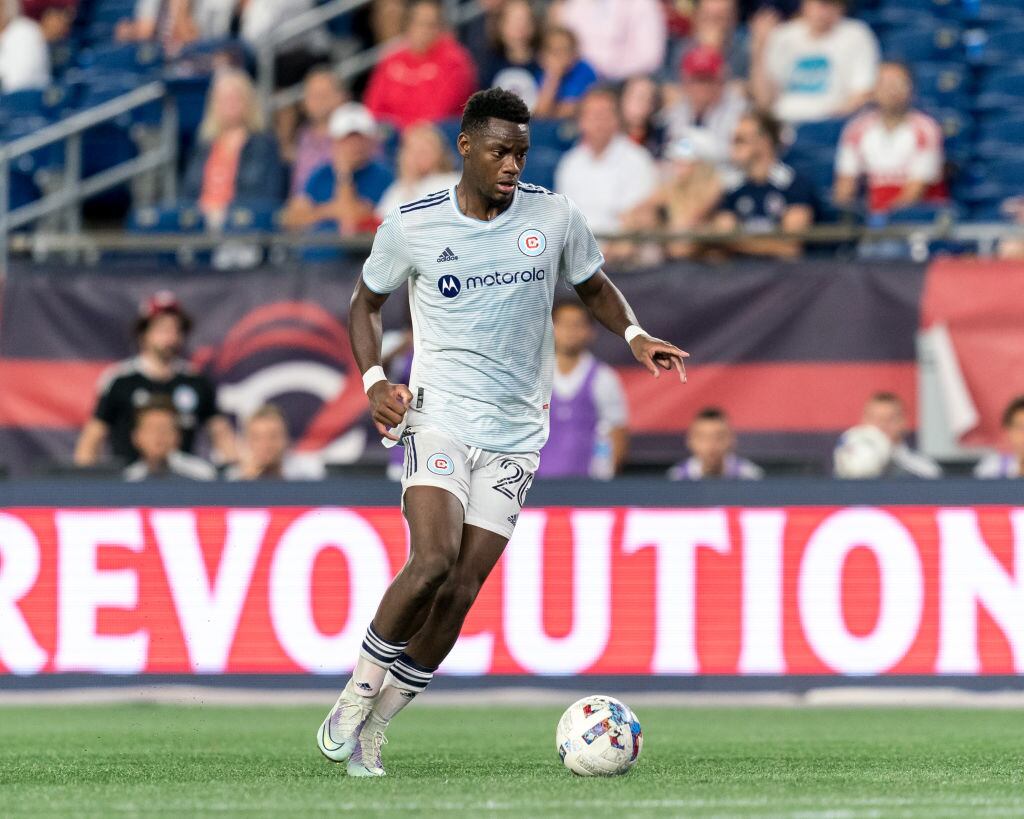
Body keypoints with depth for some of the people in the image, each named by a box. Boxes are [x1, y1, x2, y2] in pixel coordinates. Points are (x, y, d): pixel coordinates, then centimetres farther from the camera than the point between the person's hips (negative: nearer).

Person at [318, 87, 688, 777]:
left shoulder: (555, 218, 2)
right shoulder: (410, 227, -2)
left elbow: (596, 286, 18)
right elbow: (367, 301, 14)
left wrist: (635, 336, -2)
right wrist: (374, 379, -3)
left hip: (514, 436, 2)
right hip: (438, 416, -2)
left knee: (459, 594, -4)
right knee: (434, 561, -23)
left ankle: (372, 731, 10)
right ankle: (351, 704, -6)